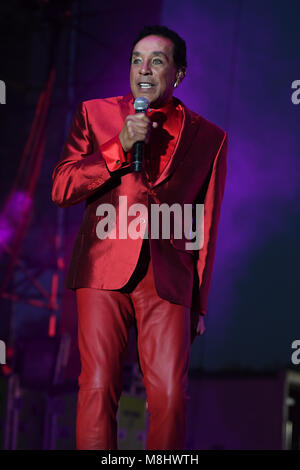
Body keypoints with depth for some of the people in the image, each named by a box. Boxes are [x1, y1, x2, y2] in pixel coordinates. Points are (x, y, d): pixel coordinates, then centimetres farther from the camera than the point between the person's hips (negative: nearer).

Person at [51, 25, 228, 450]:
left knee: (170, 397, -9)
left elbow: (206, 227, 15)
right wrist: (120, 147, -7)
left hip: (169, 279, 0)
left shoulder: (209, 138, 12)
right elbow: (61, 190, 6)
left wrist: (200, 304, 15)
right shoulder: (95, 114, 12)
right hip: (105, 270, 0)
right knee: (98, 389, -9)